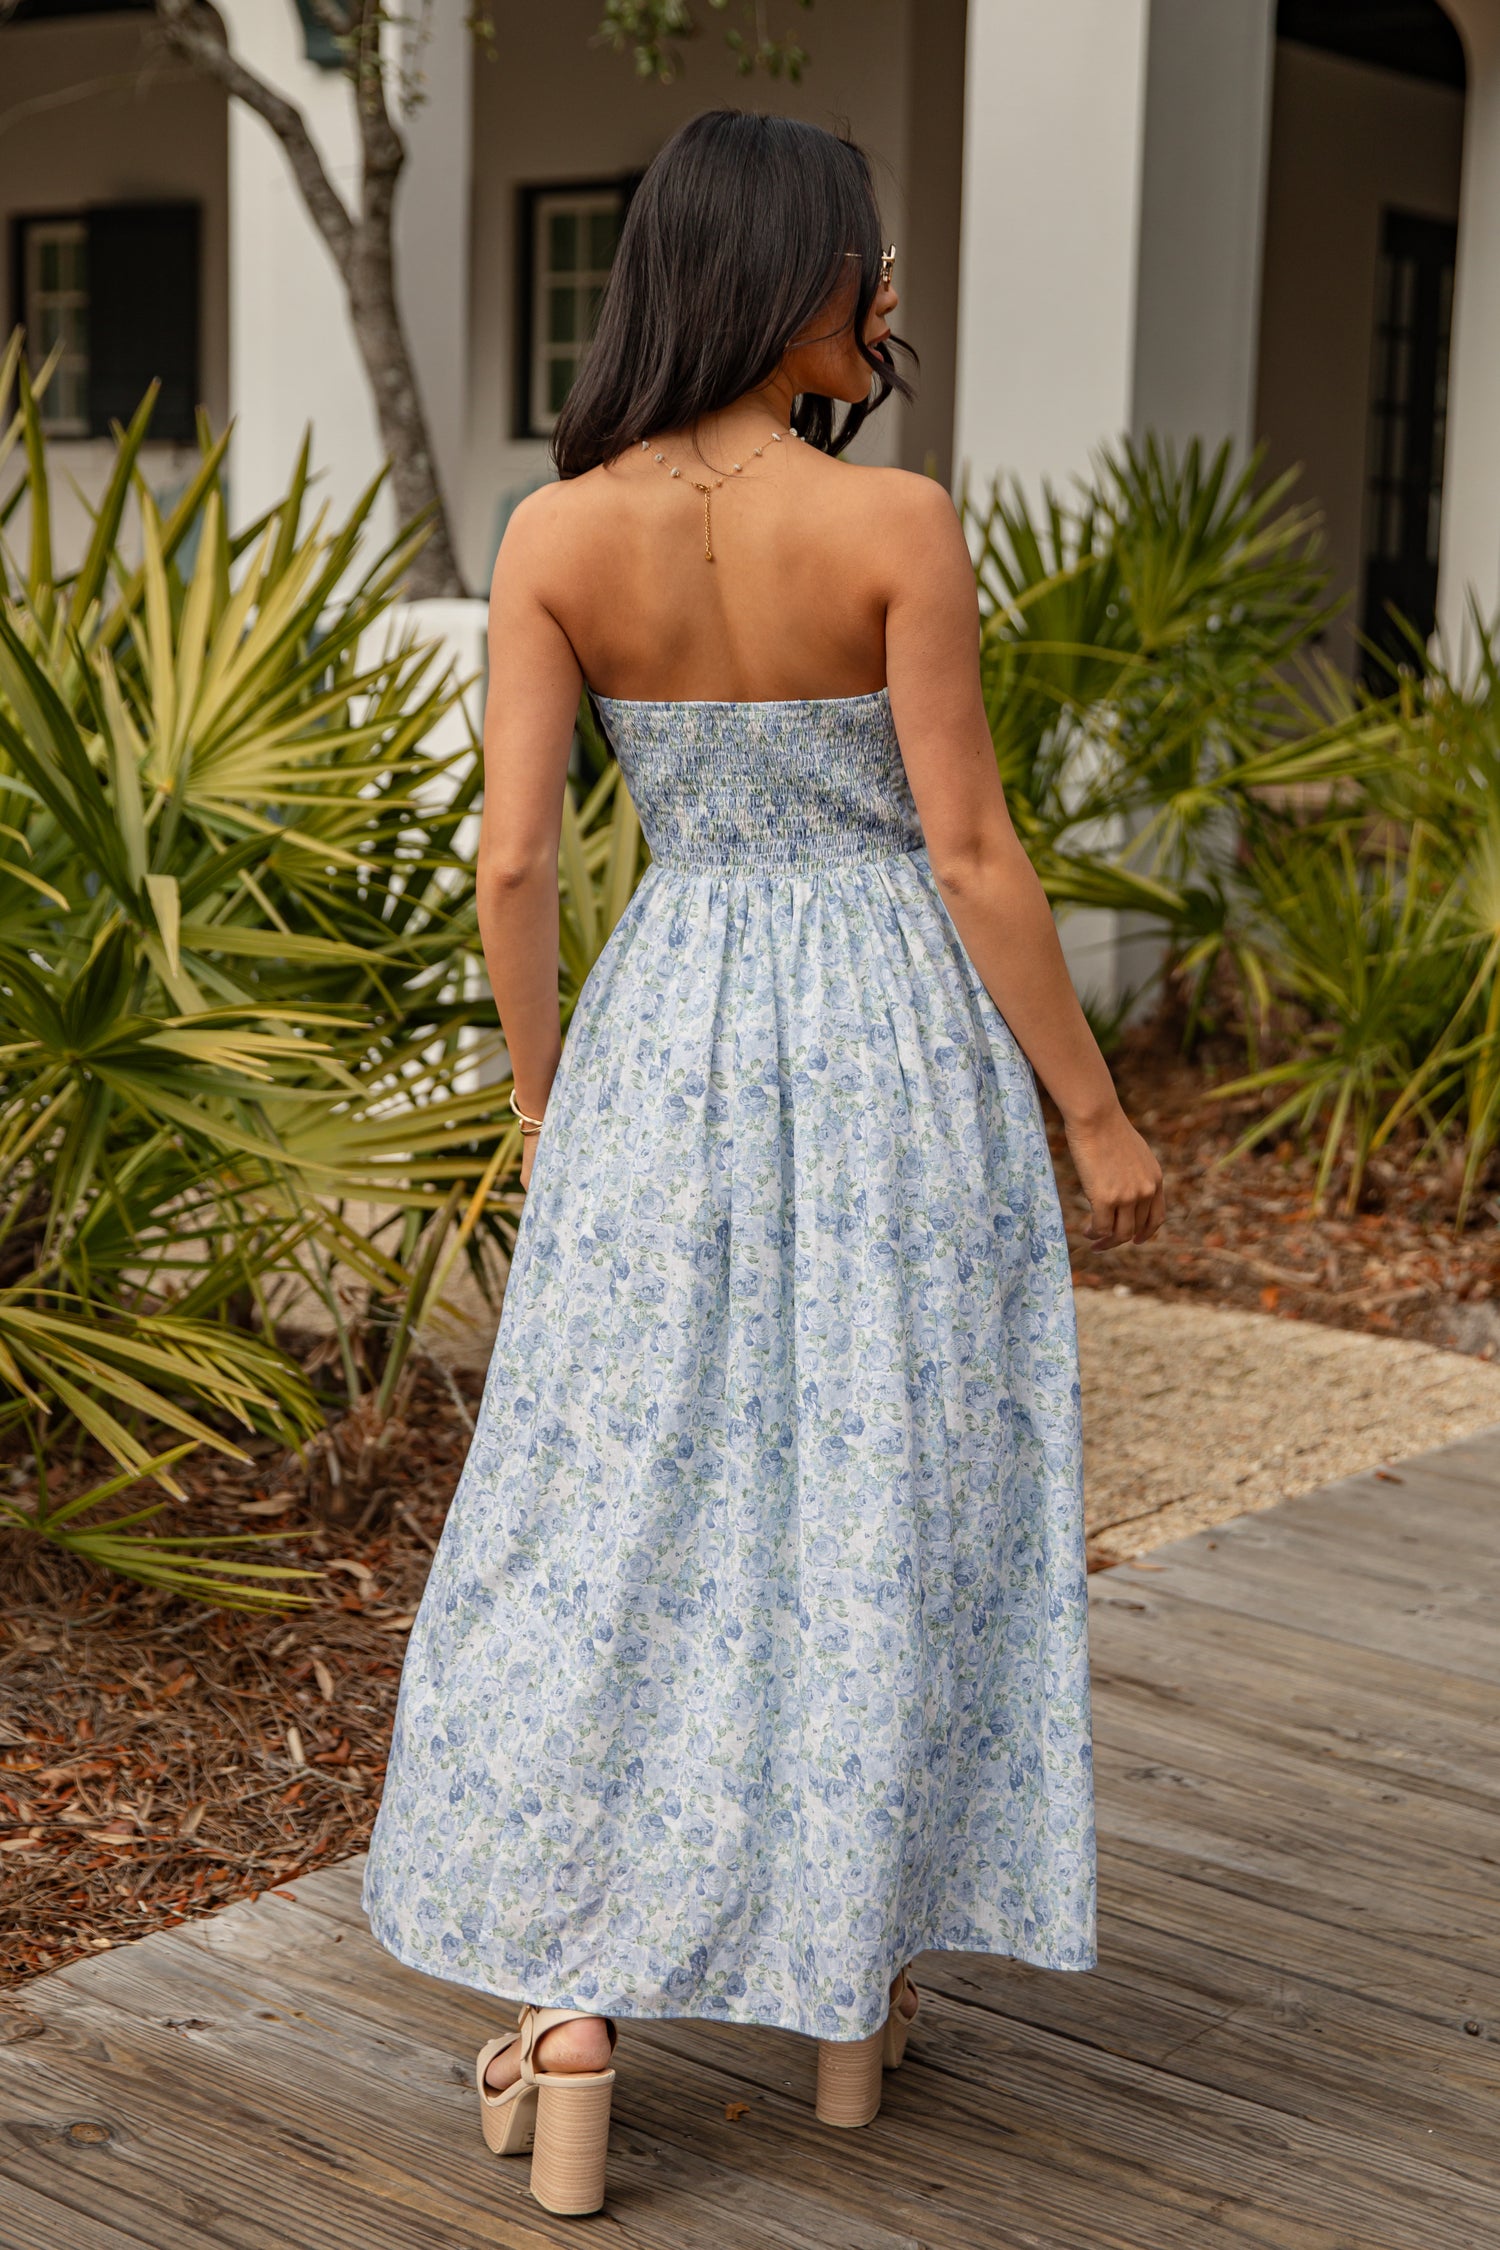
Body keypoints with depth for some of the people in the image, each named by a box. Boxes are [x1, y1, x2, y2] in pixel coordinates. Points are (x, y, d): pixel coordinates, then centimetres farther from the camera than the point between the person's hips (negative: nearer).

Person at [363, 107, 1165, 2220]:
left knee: (619, 1510, 10)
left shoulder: (556, 535, -4)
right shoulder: (896, 524, -12)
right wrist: (1094, 1111, -2)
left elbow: (512, 862, -3)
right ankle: (854, 1996, 25)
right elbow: (970, 852, -11)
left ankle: (570, 2018, 10)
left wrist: (542, 1094, 11)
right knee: (881, 1508, 11)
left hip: (670, 1037, 2)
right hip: (892, 1037, -2)